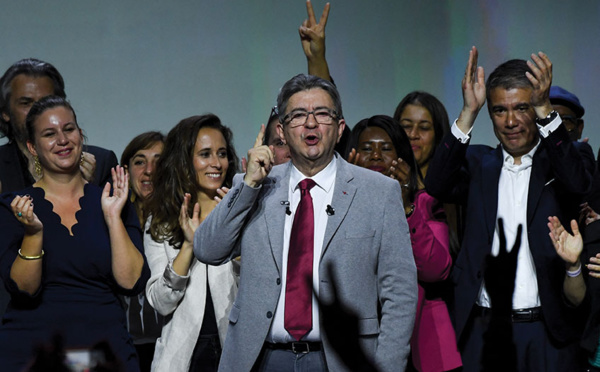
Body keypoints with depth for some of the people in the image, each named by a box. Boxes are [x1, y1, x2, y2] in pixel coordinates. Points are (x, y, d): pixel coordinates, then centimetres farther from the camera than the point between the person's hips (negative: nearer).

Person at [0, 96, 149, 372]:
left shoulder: (112, 203, 6)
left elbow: (131, 283, -5)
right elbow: (23, 289, -9)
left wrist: (113, 217, -11)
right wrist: (33, 232, -22)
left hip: (105, 347, 2)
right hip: (31, 346, -1)